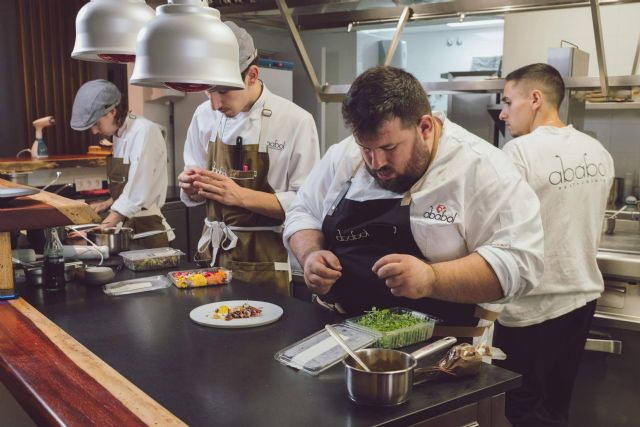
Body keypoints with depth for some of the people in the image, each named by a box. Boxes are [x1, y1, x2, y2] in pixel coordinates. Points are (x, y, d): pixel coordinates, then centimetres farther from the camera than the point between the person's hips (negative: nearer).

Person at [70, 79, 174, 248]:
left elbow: (137, 193, -21)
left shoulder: (144, 131, -16)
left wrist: (104, 227, -20)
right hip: (128, 223, 8)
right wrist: (109, 204, 11)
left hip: (148, 230, -8)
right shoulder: (120, 134, 9)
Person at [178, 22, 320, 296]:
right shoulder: (204, 116, 2)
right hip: (211, 253, 4)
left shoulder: (296, 121, -13)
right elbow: (194, 195, 11)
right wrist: (192, 186, -11)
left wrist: (241, 196, -24)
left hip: (264, 261, -4)